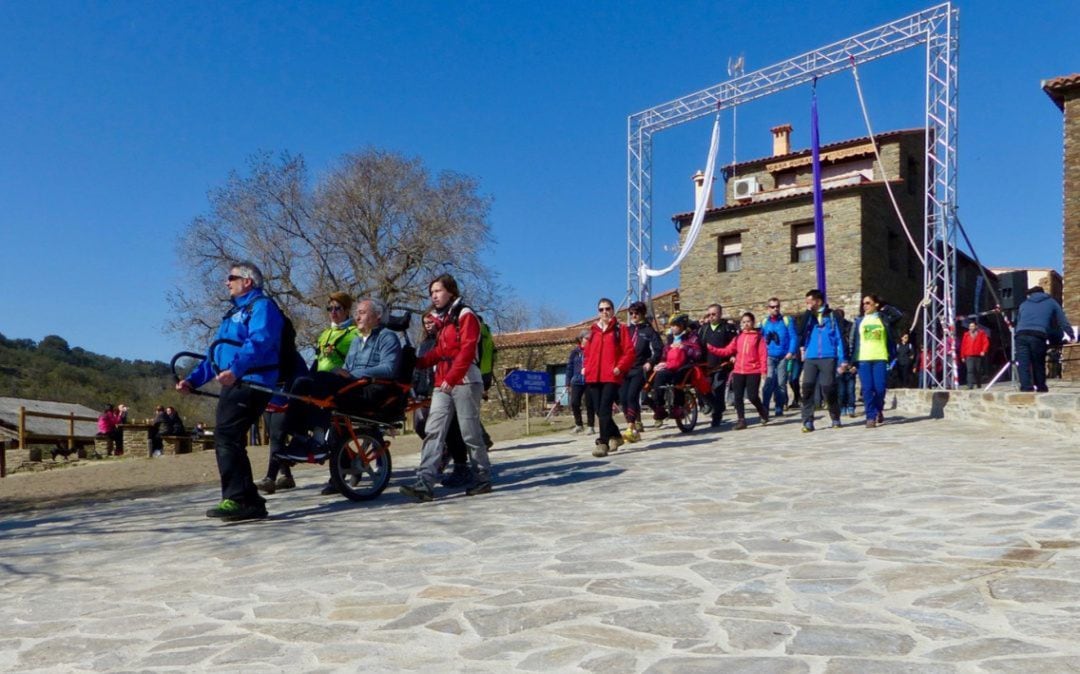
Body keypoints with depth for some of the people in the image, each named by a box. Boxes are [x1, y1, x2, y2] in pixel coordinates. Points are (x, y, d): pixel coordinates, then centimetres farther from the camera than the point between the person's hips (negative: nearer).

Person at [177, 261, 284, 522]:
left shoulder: (261, 306, -3)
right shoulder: (234, 312, 28)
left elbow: (259, 341, -23)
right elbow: (214, 355, 30)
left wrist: (235, 369, -38)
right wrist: (193, 380, 19)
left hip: (249, 383, -10)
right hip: (232, 385, 10)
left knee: (226, 438, -18)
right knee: (228, 442, 8)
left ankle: (237, 500, -18)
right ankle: (249, 502, 12)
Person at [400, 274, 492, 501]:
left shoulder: (465, 315, -2)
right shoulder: (441, 320, 22)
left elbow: (467, 350, -13)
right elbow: (439, 352, 17)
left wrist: (451, 378, -21)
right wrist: (416, 363, 2)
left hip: (464, 383, -7)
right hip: (442, 385, 7)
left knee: (471, 434, -2)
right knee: (433, 432, -4)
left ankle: (482, 479, 12)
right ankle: (424, 483, -10)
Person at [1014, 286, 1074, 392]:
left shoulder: (1024, 304, 31)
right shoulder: (1051, 302, 27)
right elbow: (1063, 321, 27)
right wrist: (1071, 335, 34)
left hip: (1021, 335, 1)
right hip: (1038, 336, -1)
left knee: (1023, 365, -5)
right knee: (1039, 364, 12)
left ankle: (1026, 388, -16)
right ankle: (1041, 388, 17)